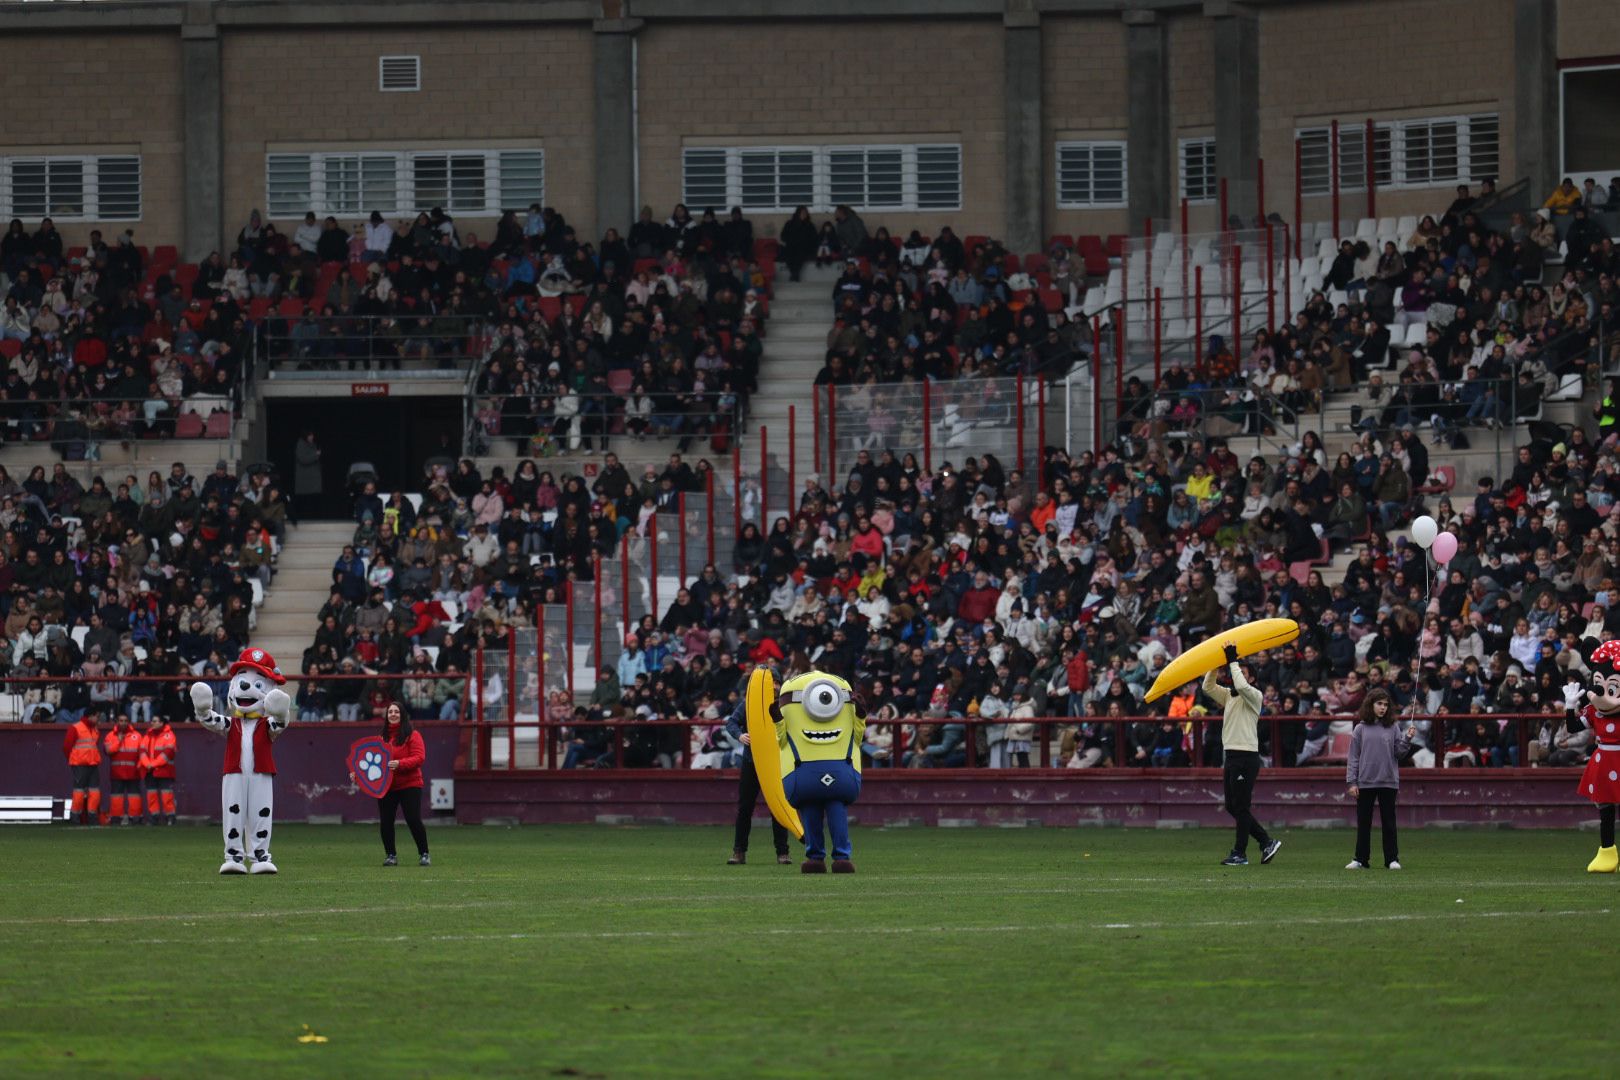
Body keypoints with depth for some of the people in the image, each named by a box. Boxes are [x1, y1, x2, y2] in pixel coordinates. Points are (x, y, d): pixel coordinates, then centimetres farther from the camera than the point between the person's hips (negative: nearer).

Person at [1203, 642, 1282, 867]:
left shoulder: (1254, 697, -7)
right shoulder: (1229, 696, 17)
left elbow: (1242, 687, -27)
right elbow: (1208, 687, 14)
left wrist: (1232, 662, -20)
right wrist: (1217, 665, 2)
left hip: (1246, 757, -9)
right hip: (1232, 755, 9)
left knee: (1240, 806, -5)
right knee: (1233, 807, 10)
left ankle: (1240, 854, 1)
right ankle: (1267, 842, 17)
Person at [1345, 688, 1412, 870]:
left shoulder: (1392, 728, 4)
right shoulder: (1361, 729, 3)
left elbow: (1399, 753, 4)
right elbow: (1353, 756, 2)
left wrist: (1407, 740, -13)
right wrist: (1352, 782, -3)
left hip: (1388, 782, 0)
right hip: (1365, 782, 0)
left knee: (1389, 822, 3)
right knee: (1363, 823, 6)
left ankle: (1392, 859, 8)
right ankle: (1360, 859, 12)